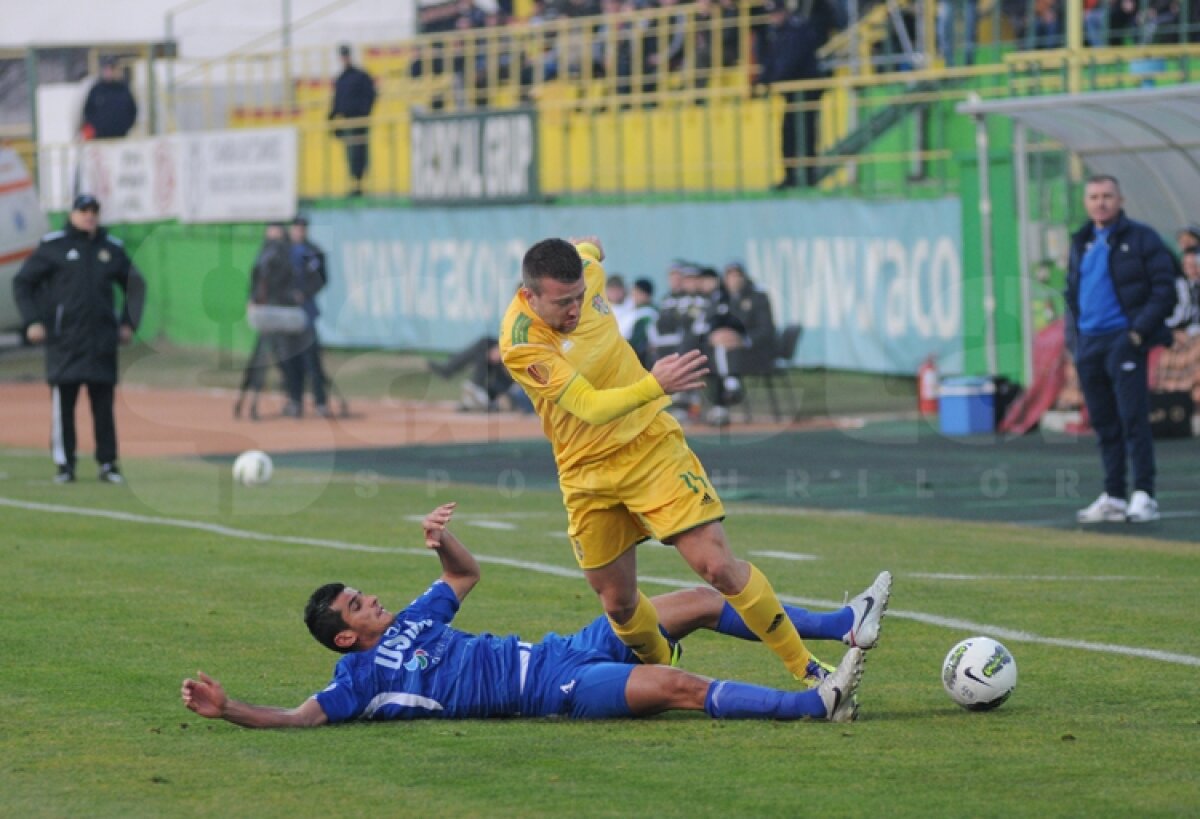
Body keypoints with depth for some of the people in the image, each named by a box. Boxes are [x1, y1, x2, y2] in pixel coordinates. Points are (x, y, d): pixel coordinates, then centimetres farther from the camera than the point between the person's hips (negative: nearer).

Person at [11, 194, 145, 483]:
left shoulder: (111, 248, 10)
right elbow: (22, 283, 4)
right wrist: (32, 321, -5)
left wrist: (128, 323, 13)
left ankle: (108, 464, 5)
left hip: (103, 341, 2)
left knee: (104, 403, 1)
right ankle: (64, 465, 3)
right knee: (62, 401, -3)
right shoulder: (53, 247, 1)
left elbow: (135, 286, 22)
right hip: (64, 339, -2)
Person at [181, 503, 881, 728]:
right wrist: (226, 710, -27)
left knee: (701, 603, 6)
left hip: (569, 651, 9)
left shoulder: (411, 621, 19)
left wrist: (443, 538, 8)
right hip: (554, 690, -9)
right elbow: (295, 717, -15)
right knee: (678, 686, -28)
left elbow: (467, 574, 30)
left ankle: (838, 626, 14)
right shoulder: (364, 678, -5)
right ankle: (819, 702, -31)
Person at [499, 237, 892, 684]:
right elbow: (590, 408, -32)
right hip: (586, 475, -2)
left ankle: (807, 668, -2)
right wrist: (654, 386, -46)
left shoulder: (586, 272, -10)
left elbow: (590, 247, 17)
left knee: (718, 566, -11)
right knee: (617, 602, 5)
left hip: (651, 445, 2)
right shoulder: (521, 342, -24)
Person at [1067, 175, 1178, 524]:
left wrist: (1140, 330, -14)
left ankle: (1143, 495, -10)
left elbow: (1164, 287, -6)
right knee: (1104, 423, 8)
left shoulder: (1140, 238, -1)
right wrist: (1072, 334, 10)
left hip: (1123, 339, -6)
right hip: (1088, 344, 6)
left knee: (1133, 417, -10)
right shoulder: (1081, 244, 16)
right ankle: (1113, 497, 12)